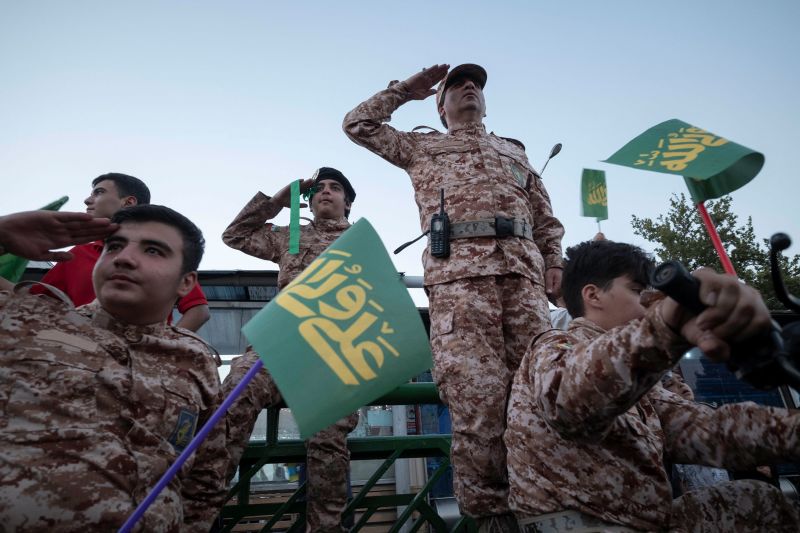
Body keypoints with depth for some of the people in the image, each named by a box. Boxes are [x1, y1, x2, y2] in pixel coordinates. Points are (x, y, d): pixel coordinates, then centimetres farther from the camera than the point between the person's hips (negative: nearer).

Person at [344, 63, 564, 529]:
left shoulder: (515, 151, 34)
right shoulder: (422, 148, 29)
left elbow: (546, 216, 26)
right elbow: (359, 124, 27)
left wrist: (554, 261, 9)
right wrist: (404, 90, 32)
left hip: (523, 269, 3)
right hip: (458, 272, -3)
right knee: (476, 390, -14)